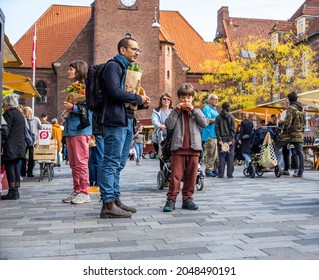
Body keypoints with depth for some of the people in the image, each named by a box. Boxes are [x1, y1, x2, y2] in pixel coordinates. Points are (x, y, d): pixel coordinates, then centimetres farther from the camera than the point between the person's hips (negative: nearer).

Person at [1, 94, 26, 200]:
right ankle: (16, 191, 12)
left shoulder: (8, 113, -9)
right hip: (19, 146, 9)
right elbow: (24, 130, 21)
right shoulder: (20, 114, 18)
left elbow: (5, 131, -15)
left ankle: (12, 192, -6)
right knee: (16, 167, 10)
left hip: (10, 146, -8)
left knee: (9, 167, -5)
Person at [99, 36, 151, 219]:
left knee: (118, 165, 11)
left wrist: (143, 103, 7)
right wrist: (138, 98, -8)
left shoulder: (129, 69, 25)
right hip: (116, 121, -9)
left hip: (127, 121, 9)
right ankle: (108, 204, -6)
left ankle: (116, 200, 17)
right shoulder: (113, 66, -3)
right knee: (112, 163, -8)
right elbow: (115, 91, -18)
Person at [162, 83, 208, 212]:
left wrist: (193, 110, -7)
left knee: (191, 175, 5)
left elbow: (205, 123, -3)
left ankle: (187, 199, 14)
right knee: (176, 175, -5)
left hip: (194, 148, 2)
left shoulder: (197, 111, 15)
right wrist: (177, 110, -8)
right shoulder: (176, 111, 11)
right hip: (178, 148, -2)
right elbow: (168, 125, -5)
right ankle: (171, 199, -1)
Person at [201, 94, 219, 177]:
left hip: (215, 134, 10)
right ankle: (208, 170, -4)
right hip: (210, 135, -10)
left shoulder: (214, 109, 22)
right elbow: (208, 121, -19)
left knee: (216, 154, 11)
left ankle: (215, 170, 17)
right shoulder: (207, 108, -8)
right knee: (210, 154, -9)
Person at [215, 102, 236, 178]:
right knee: (230, 156, 4)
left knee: (221, 156, 3)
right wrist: (231, 139, -5)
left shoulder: (218, 117, 2)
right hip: (230, 139, -1)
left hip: (221, 139, 1)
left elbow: (216, 129, -3)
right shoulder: (231, 117, 0)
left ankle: (221, 174, 0)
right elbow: (233, 129, -5)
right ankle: (230, 174, 3)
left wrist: (219, 139, -4)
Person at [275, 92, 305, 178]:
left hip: (290, 133, -7)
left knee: (276, 147, 2)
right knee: (300, 152, 5)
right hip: (299, 134, 7)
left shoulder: (291, 108, -10)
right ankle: (300, 172, 6)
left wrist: (284, 130, -6)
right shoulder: (301, 109, 14)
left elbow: (288, 121, -17)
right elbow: (304, 122, 19)